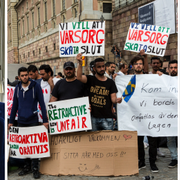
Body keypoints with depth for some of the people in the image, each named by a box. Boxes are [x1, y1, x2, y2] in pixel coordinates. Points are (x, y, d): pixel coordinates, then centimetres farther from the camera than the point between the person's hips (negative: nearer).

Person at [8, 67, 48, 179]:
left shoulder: (36, 86, -5)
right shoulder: (17, 88, 7)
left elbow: (42, 103, -6)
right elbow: (15, 105, 12)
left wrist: (45, 120, -10)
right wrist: (11, 121, 10)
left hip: (33, 120, -4)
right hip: (21, 121, 4)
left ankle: (35, 168, 7)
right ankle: (27, 166, 20)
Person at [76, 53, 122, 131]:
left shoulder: (110, 82, 8)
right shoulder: (90, 79, 5)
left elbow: (113, 98, 1)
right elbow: (79, 77, -15)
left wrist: (117, 100, -24)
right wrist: (80, 64, -30)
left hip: (107, 118, 1)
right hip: (93, 117, 0)